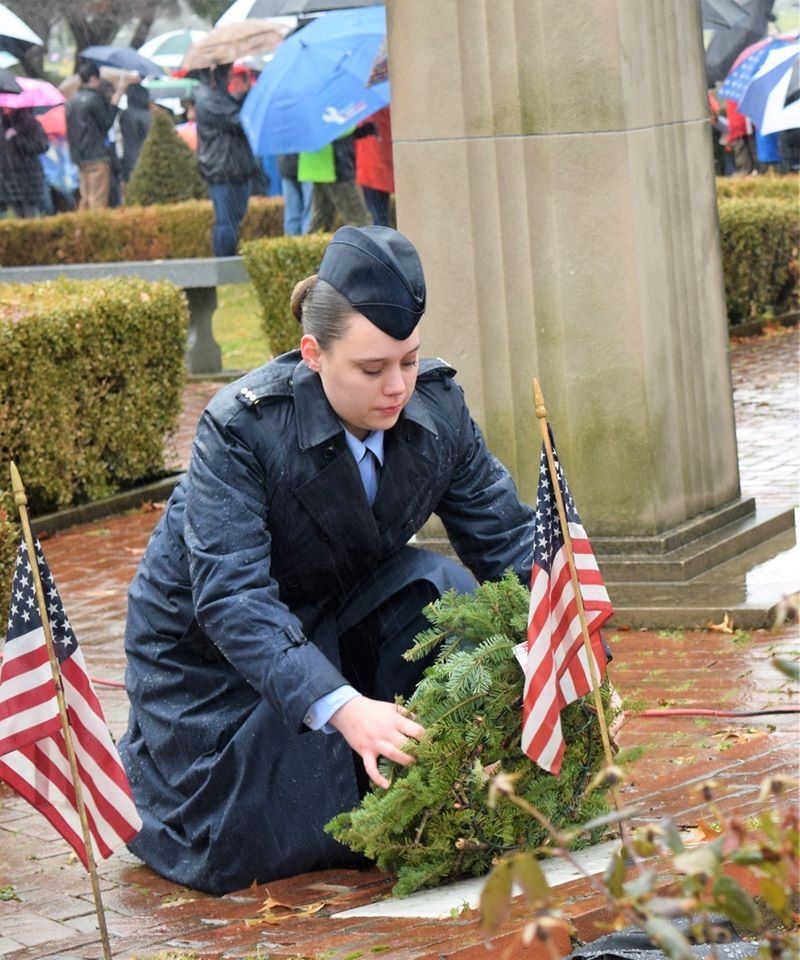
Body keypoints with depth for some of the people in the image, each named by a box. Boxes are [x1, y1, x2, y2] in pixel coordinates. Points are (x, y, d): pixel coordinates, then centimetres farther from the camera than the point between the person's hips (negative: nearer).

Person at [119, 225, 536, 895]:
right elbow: (231, 596, -39)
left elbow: (508, 539, -12)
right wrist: (343, 708, -51)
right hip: (212, 644, -4)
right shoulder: (239, 429, -31)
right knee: (281, 843, -10)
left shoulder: (436, 406, -15)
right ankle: (153, 768, 20)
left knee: (441, 591, -25)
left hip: (339, 614, 5)